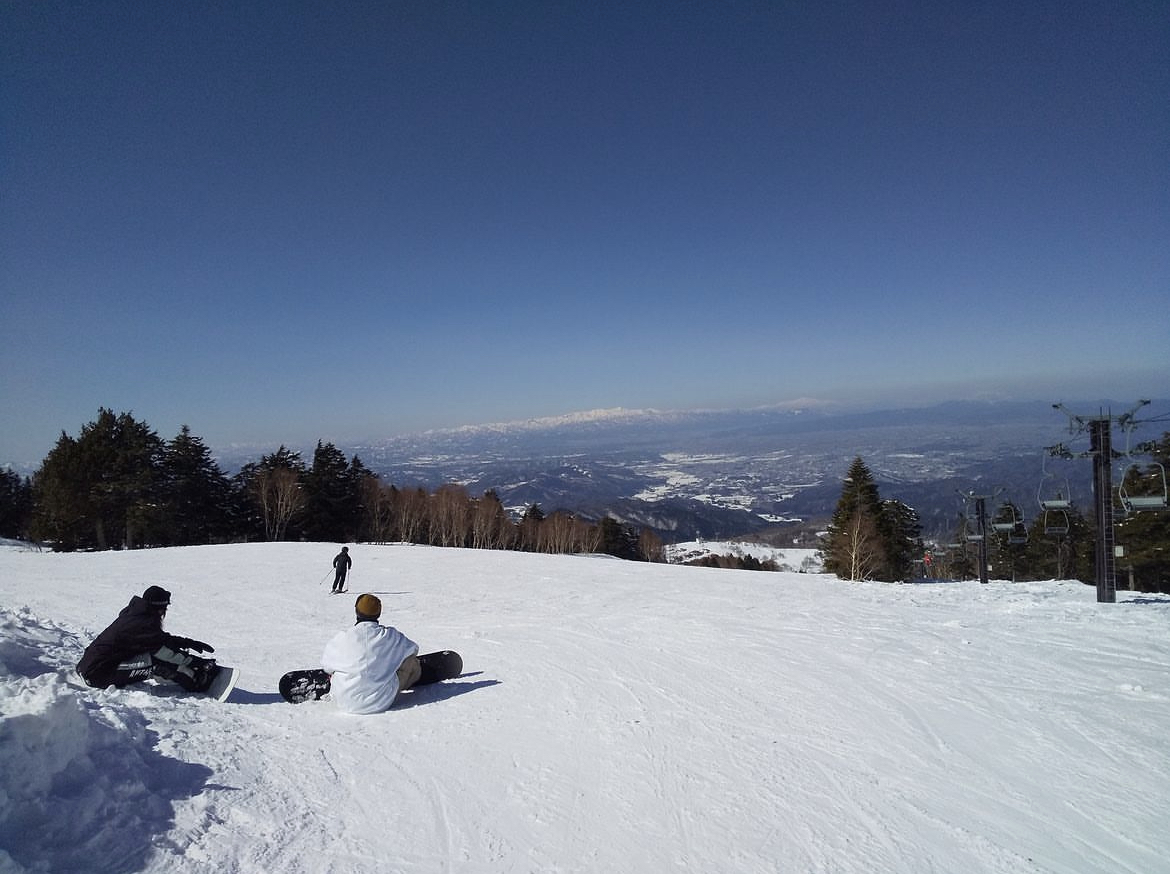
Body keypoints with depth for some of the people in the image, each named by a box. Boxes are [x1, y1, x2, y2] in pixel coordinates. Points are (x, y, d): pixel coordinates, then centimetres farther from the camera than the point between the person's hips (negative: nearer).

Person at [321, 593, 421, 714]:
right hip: (383, 702, -1)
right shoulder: (391, 636, -11)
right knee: (410, 656, 15)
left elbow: (326, 663, 5)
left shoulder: (342, 638, -11)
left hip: (346, 703, 1)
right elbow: (413, 648, 8)